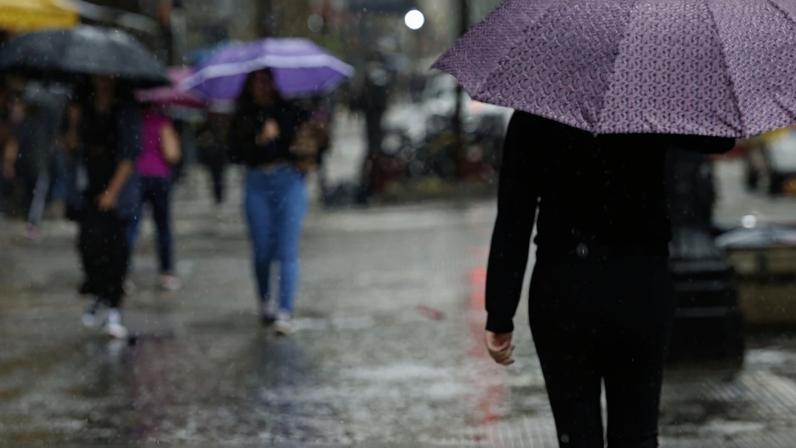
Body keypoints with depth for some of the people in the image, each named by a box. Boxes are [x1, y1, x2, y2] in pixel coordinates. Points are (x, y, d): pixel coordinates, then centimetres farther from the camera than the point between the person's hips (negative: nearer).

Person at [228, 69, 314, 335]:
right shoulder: (242, 119, 5)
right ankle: (265, 302, 29)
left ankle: (284, 312, -13)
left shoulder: (290, 112, 5)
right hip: (257, 185, 1)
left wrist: (303, 150, -15)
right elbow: (235, 154, -6)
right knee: (262, 251, 7)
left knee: (287, 251, -8)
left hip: (289, 182, -1)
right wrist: (260, 140, -19)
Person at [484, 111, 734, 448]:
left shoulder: (531, 120, -4)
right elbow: (720, 139, 10)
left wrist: (500, 316, -4)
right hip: (642, 293, 1)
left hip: (560, 293, 0)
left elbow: (513, 222, -6)